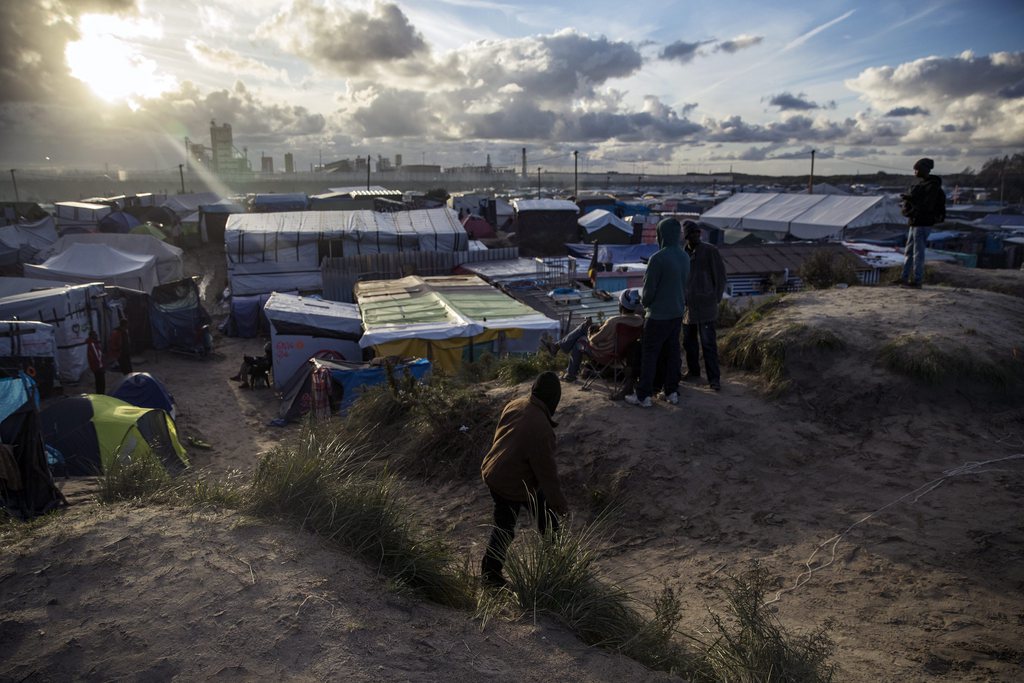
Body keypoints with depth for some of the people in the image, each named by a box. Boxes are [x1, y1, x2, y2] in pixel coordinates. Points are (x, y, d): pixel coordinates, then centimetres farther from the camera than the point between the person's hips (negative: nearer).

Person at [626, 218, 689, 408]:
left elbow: (649, 289, -15)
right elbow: (685, 283, 12)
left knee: (649, 354, 1)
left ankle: (644, 396, 6)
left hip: (658, 314, -7)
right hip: (677, 312, 7)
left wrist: (644, 301, 4)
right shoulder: (685, 257, 4)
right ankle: (672, 392, 22)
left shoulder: (658, 258, -21)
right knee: (672, 351, 15)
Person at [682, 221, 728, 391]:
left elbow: (720, 275, -5)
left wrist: (716, 298, -6)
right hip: (688, 305, 6)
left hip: (705, 306, -6)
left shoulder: (710, 251, -7)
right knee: (689, 341, 14)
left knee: (708, 343, -6)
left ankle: (714, 378, -1)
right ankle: (693, 371, 30)